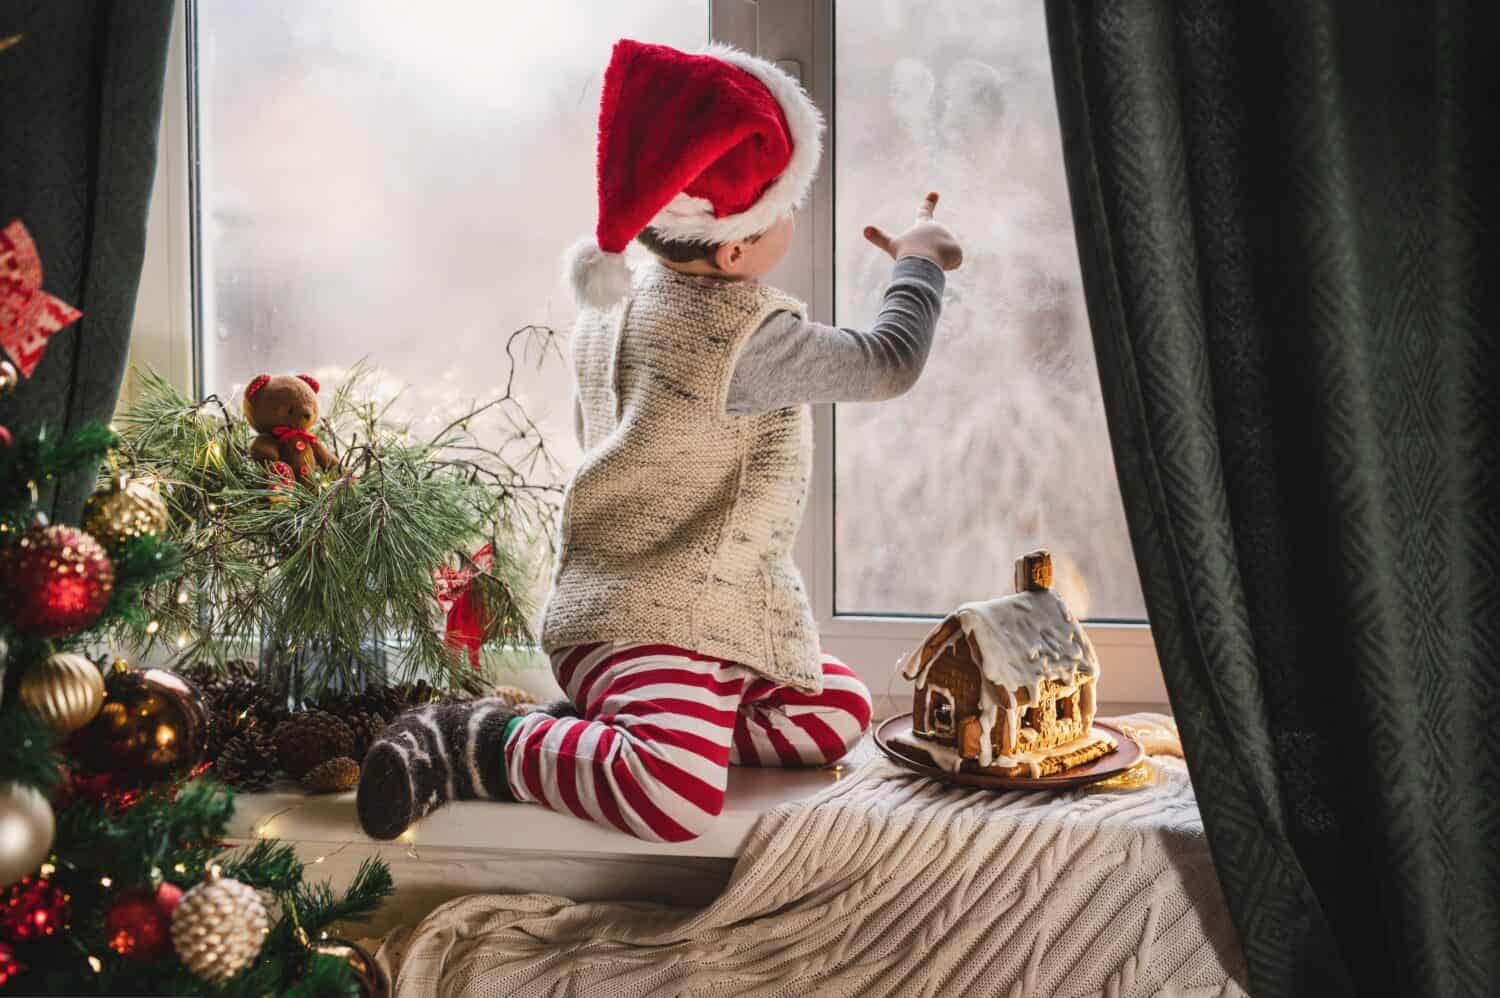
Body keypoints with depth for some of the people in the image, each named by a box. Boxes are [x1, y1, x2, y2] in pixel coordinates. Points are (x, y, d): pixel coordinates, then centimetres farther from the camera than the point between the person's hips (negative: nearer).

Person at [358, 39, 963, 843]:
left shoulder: (616, 303, 10)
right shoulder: (744, 336, -18)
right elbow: (889, 362, -10)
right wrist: (917, 259, 5)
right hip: (646, 624, -11)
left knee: (838, 714, 14)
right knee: (674, 797, -33)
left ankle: (598, 733, 8)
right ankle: (486, 746, -14)